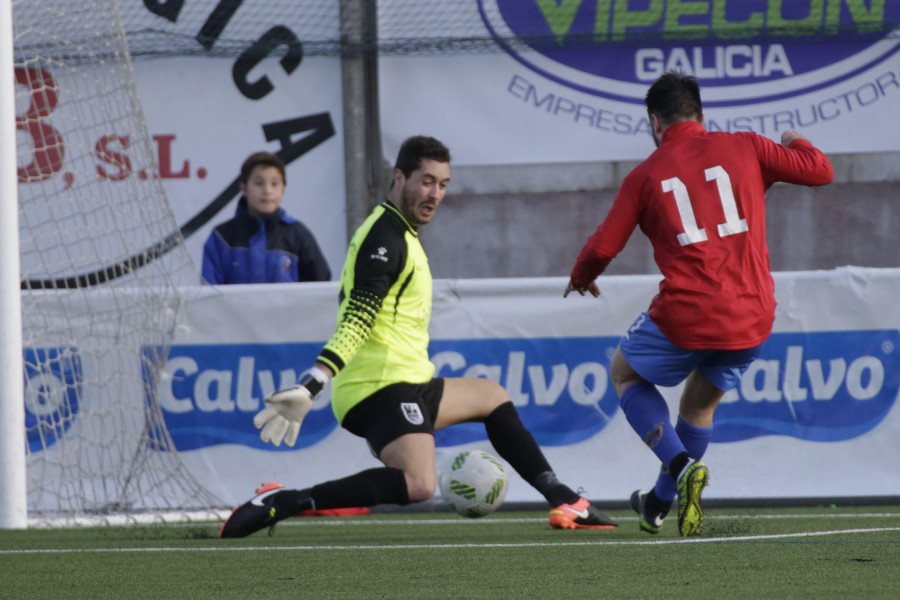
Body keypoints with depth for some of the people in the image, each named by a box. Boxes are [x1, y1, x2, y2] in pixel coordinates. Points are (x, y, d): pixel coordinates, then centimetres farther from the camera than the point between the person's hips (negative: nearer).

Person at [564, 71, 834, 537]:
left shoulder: (645, 175, 3)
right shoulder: (744, 148, 6)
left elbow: (603, 247, 2)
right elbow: (820, 171, 8)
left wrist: (580, 280, 24)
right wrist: (796, 144, 31)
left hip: (687, 315, -3)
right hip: (753, 319, 3)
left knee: (624, 374, 23)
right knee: (700, 403, 28)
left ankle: (681, 465, 1)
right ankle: (659, 505, 37)